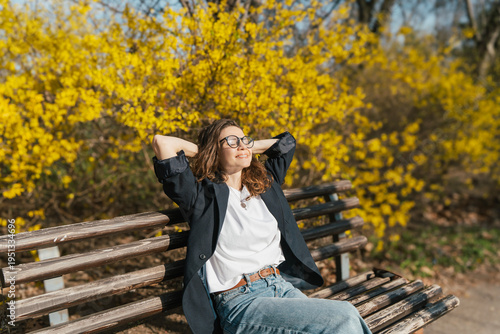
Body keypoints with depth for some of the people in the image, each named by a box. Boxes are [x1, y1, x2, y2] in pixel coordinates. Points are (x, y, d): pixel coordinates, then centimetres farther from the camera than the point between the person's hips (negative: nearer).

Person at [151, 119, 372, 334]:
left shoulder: (265, 184, 15)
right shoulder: (204, 195, -1)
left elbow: (285, 142, 31)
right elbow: (161, 142, -10)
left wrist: (248, 147, 22)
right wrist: (202, 150, 6)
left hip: (283, 286, 6)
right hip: (240, 301, -6)